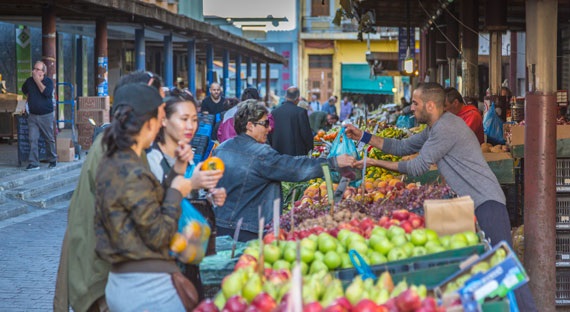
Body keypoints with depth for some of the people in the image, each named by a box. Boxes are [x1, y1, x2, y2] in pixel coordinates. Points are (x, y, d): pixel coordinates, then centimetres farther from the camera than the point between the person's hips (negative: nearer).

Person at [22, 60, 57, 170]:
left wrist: (37, 80, -22)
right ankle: (33, 163, -5)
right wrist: (29, 98, 14)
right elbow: (24, 90, 26)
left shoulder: (48, 81, -6)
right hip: (33, 115, 3)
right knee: (33, 139, -5)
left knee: (49, 139, 8)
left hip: (46, 115, -3)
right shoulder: (29, 81, 4)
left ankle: (53, 160, 24)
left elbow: (47, 92, -26)